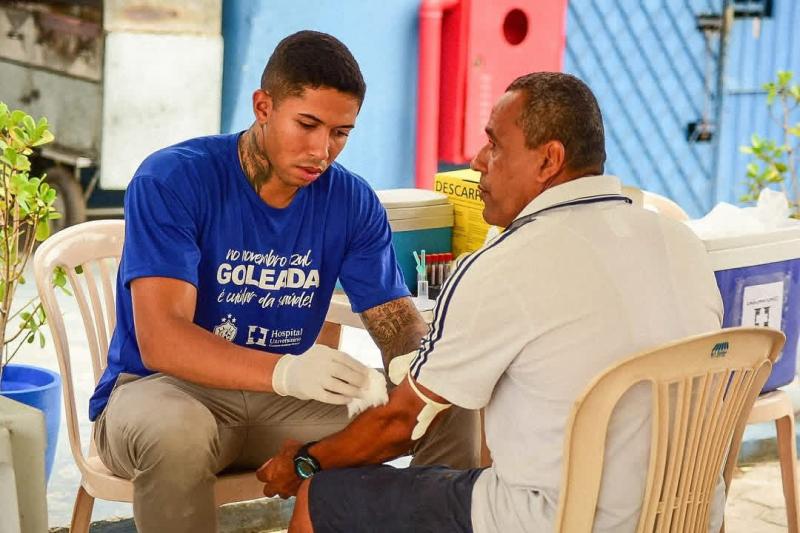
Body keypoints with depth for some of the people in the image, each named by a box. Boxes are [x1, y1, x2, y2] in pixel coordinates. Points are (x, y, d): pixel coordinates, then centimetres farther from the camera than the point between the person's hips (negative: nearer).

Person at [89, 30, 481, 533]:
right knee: (177, 431, -39)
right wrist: (284, 371, -43)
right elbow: (160, 339, -27)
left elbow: (399, 321, 0)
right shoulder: (172, 180, -17)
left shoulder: (353, 202, -2)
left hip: (283, 399, 4)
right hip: (162, 386, -4)